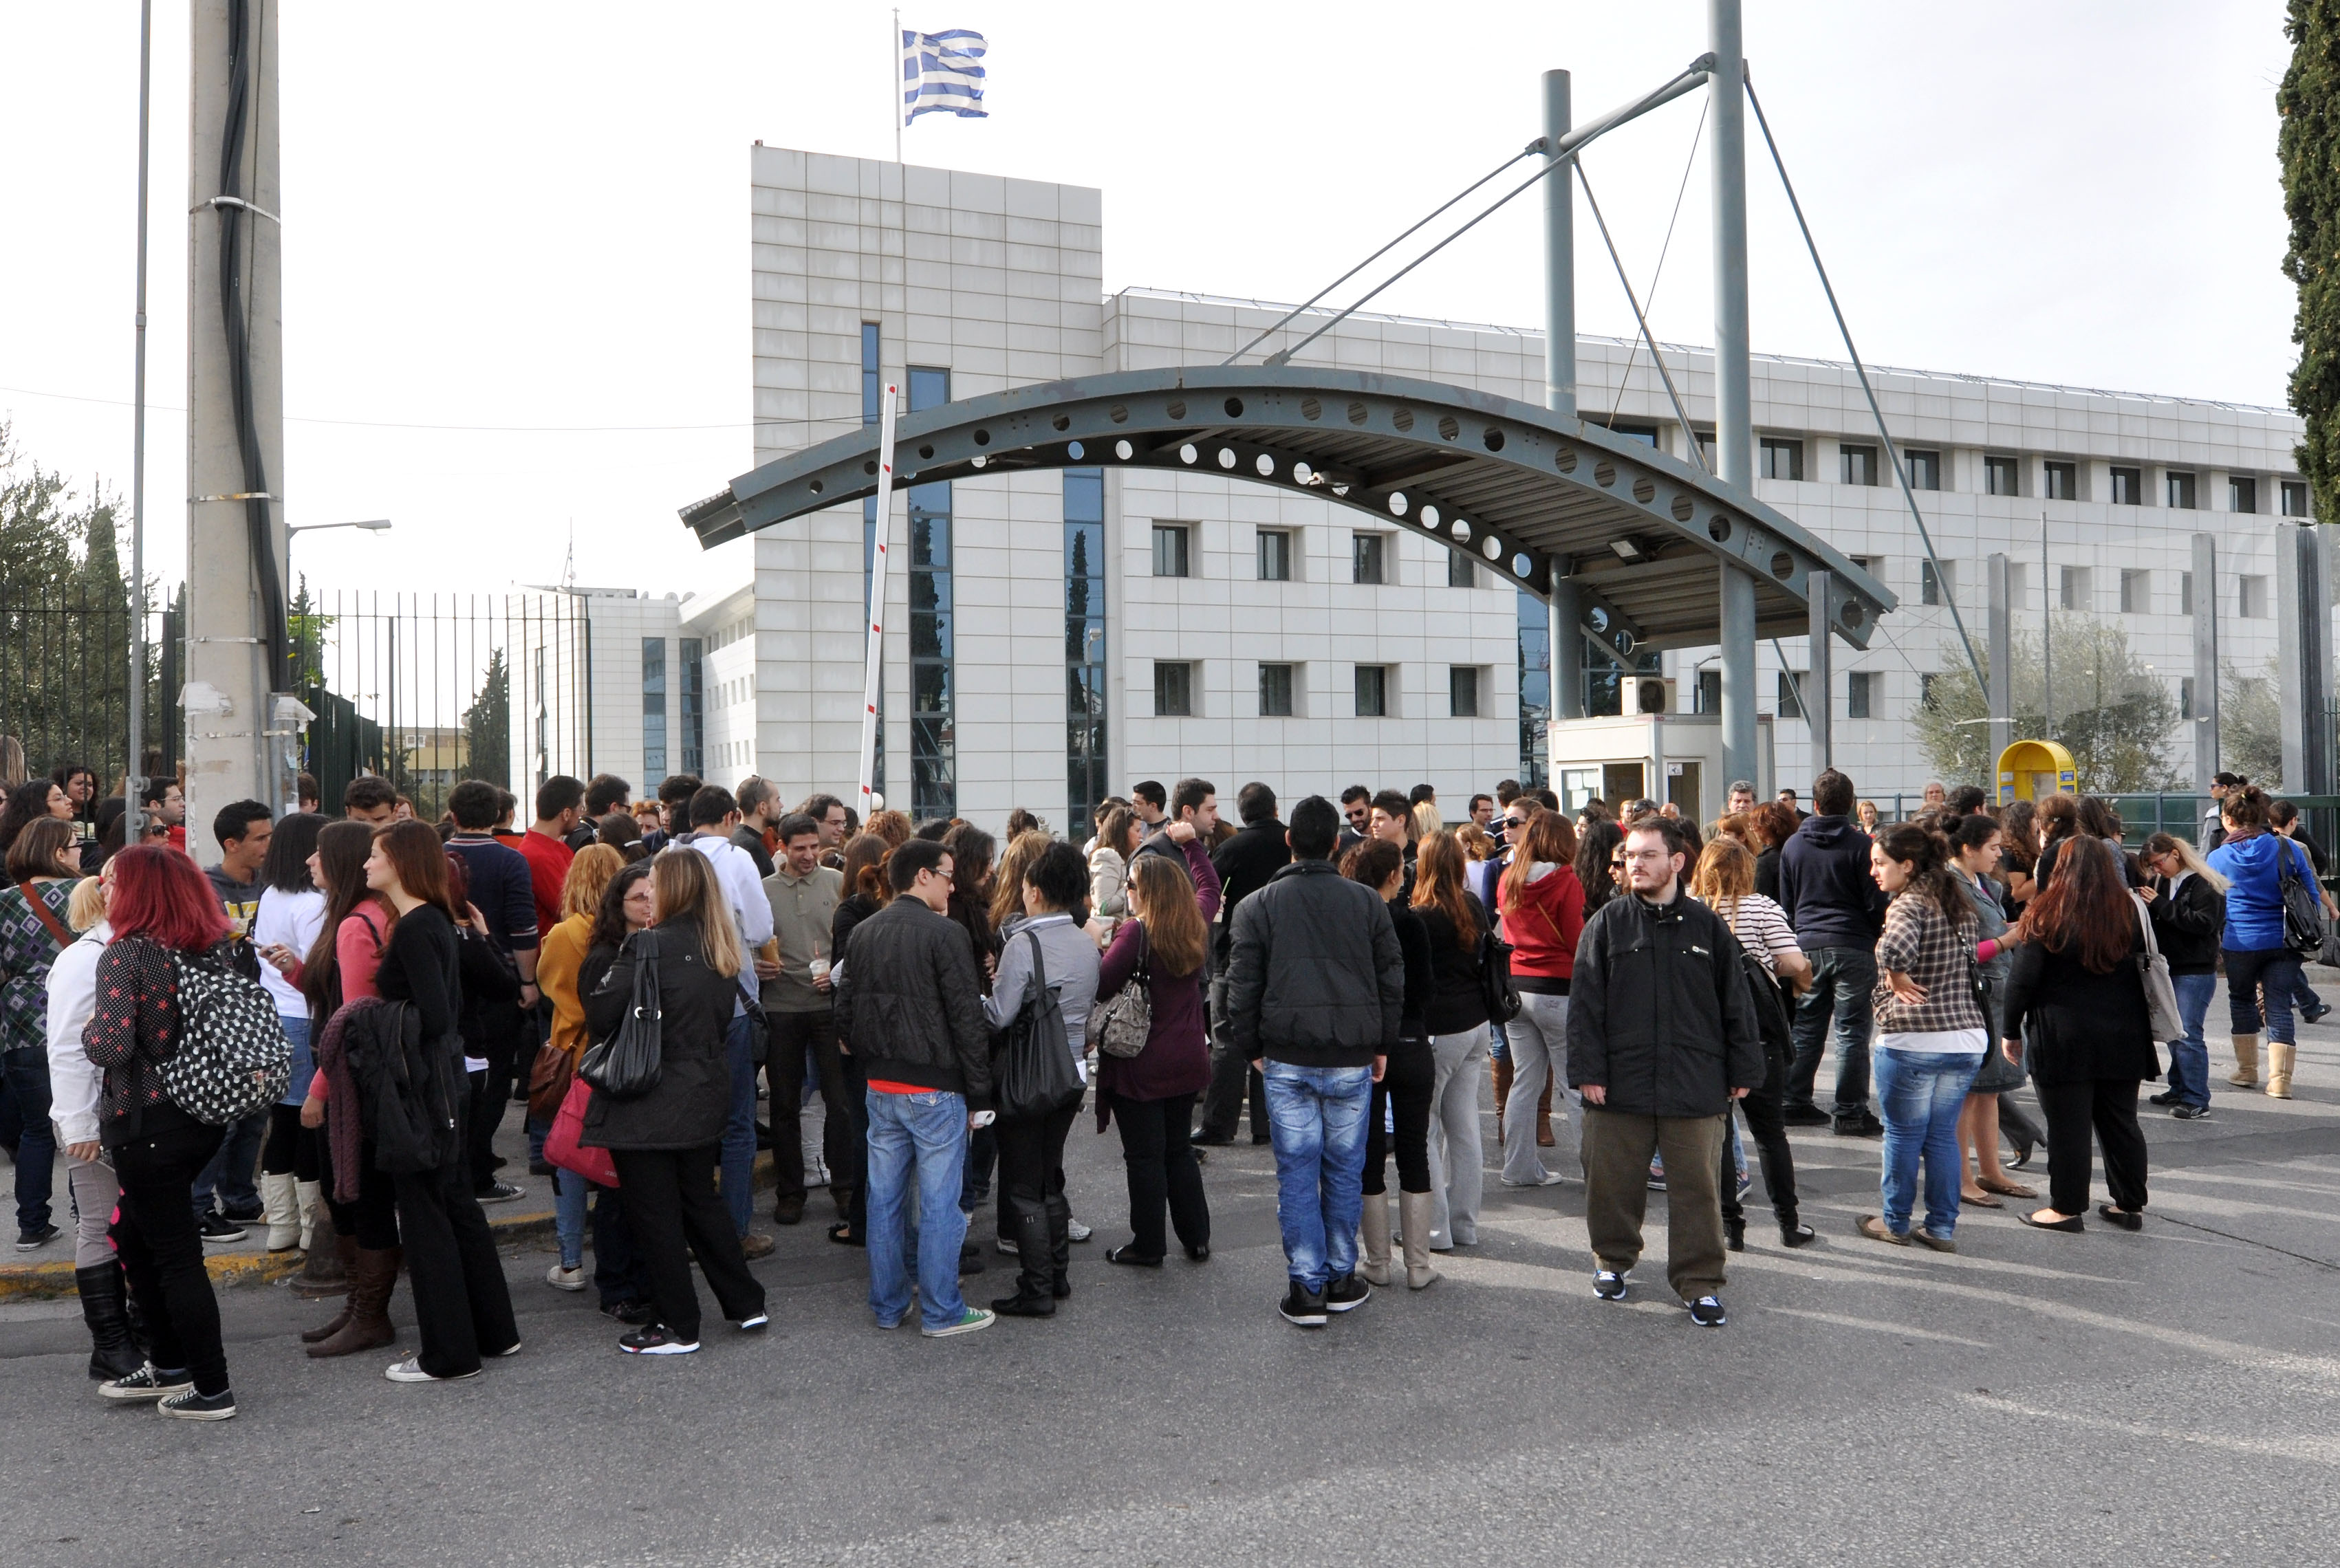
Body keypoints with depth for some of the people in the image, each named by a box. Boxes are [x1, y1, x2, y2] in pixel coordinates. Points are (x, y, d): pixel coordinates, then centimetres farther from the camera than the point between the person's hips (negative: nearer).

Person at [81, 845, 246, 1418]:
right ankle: (169, 1365, 32)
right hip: (205, 1115, 7)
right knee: (134, 1237, 24)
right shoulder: (214, 946, 3)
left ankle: (211, 1390, 11)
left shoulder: (125, 955, -16)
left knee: (176, 1256, 3)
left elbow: (112, 1048, -23)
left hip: (148, 1123, -7)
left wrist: (90, 1029, -3)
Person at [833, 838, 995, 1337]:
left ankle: (887, 1306, 23)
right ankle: (941, 1311, 9)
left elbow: (846, 1013, 11)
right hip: (935, 1089, -7)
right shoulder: (945, 934, -14)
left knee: (884, 1197, 13)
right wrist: (979, 1095, -8)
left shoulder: (862, 934, 7)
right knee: (938, 1202, 1)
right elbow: (968, 1020, -14)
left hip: (880, 1087, 7)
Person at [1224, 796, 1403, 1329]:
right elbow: (1392, 979, 5)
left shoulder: (1257, 906, -2)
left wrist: (1252, 1049, 10)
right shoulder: (1367, 902, 1)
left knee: (1296, 1172, 4)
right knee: (1344, 1170, 11)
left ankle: (1306, 1288, 6)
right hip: (1352, 1059, 1)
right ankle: (1342, 1279, 19)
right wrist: (1382, 1045, 14)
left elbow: (1242, 987, -1)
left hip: (1287, 1061, -1)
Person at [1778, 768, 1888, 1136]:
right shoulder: (1860, 844, -8)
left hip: (1808, 946, 4)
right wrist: (1877, 939, 10)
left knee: (1806, 1028, 12)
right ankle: (1849, 1113, 0)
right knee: (1852, 1032, -1)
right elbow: (1875, 903, -6)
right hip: (1853, 947, -4)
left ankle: (1795, 1103, 16)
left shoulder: (1792, 846, 6)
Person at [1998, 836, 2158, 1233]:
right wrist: (2142, 1028, 22)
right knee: (2120, 1122, 13)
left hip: (2064, 1039, -5)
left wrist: (2011, 1031, 0)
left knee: (2068, 1125, 2)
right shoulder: (2128, 912, 3)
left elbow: (2022, 980, -10)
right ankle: (2130, 1204, 22)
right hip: (2123, 1038, 5)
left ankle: (2067, 1207, 9)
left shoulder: (2047, 916, -11)